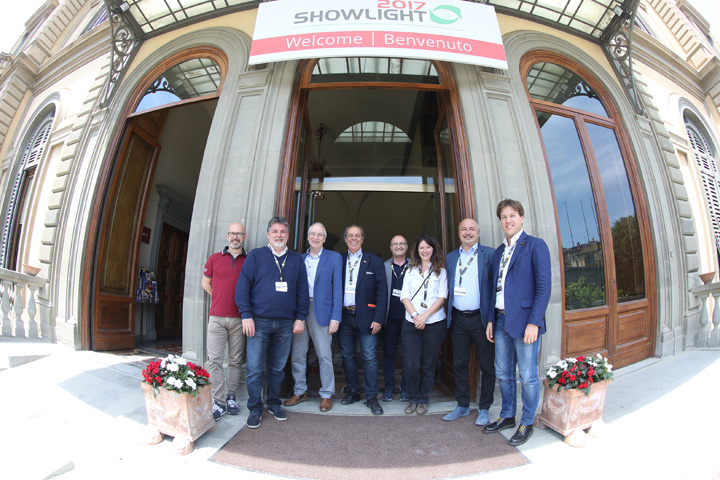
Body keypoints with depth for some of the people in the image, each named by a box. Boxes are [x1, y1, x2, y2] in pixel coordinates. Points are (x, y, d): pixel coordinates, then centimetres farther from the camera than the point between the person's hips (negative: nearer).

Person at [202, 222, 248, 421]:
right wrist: (219, 299, 12)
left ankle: (231, 397, 20)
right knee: (215, 360, 0)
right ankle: (219, 402, 8)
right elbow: (205, 282, 19)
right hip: (217, 317, 1)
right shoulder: (214, 258, 7)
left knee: (236, 360, 6)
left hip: (239, 318, -1)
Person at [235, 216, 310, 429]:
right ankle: (255, 409, 19)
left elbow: (303, 291, 10)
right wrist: (246, 315, -10)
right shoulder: (255, 256, 3)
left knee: (278, 368, 13)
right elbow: (243, 286, -2)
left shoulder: (297, 260, 10)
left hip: (286, 323, 2)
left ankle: (274, 403, 30)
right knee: (255, 369, 3)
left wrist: (300, 318, 3)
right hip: (259, 322, -2)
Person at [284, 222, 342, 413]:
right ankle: (300, 391, 27)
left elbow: (337, 289, -3)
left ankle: (326, 395, 19)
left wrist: (335, 317, -9)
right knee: (297, 354, 10)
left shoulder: (334, 258, 2)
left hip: (321, 312, -3)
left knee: (324, 355, 4)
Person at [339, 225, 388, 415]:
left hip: (366, 316, -3)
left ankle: (371, 397, 13)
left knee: (370, 357, -1)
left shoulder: (374, 261, 2)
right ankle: (353, 391, 28)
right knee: (347, 356, 12)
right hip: (344, 316, 3)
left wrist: (378, 318, -10)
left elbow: (382, 291, -2)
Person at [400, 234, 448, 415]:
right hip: (411, 324, 1)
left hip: (435, 323, -1)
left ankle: (423, 400, 23)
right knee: (411, 365, -3)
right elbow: (405, 297, 6)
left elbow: (442, 298, -2)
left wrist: (425, 315, -12)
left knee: (428, 364, 6)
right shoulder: (411, 271, 13)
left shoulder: (440, 271, 6)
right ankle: (412, 399, 18)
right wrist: (415, 315, -9)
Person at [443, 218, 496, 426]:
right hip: (458, 319, 4)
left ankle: (484, 408, 24)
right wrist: (448, 314, 6)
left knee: (487, 366, 7)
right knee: (459, 364, 13)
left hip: (481, 318, -4)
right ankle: (462, 405, 28)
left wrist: (492, 317, -12)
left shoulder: (489, 254, -1)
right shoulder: (450, 257, 12)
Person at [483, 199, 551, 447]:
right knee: (503, 373, 15)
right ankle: (507, 416, 32)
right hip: (502, 320, 6)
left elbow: (543, 286, -11)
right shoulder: (499, 251, 15)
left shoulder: (535, 245, -5)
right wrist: (491, 320, 12)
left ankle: (527, 423, 23)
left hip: (525, 320, -6)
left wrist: (534, 322, -17)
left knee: (527, 375, 5)